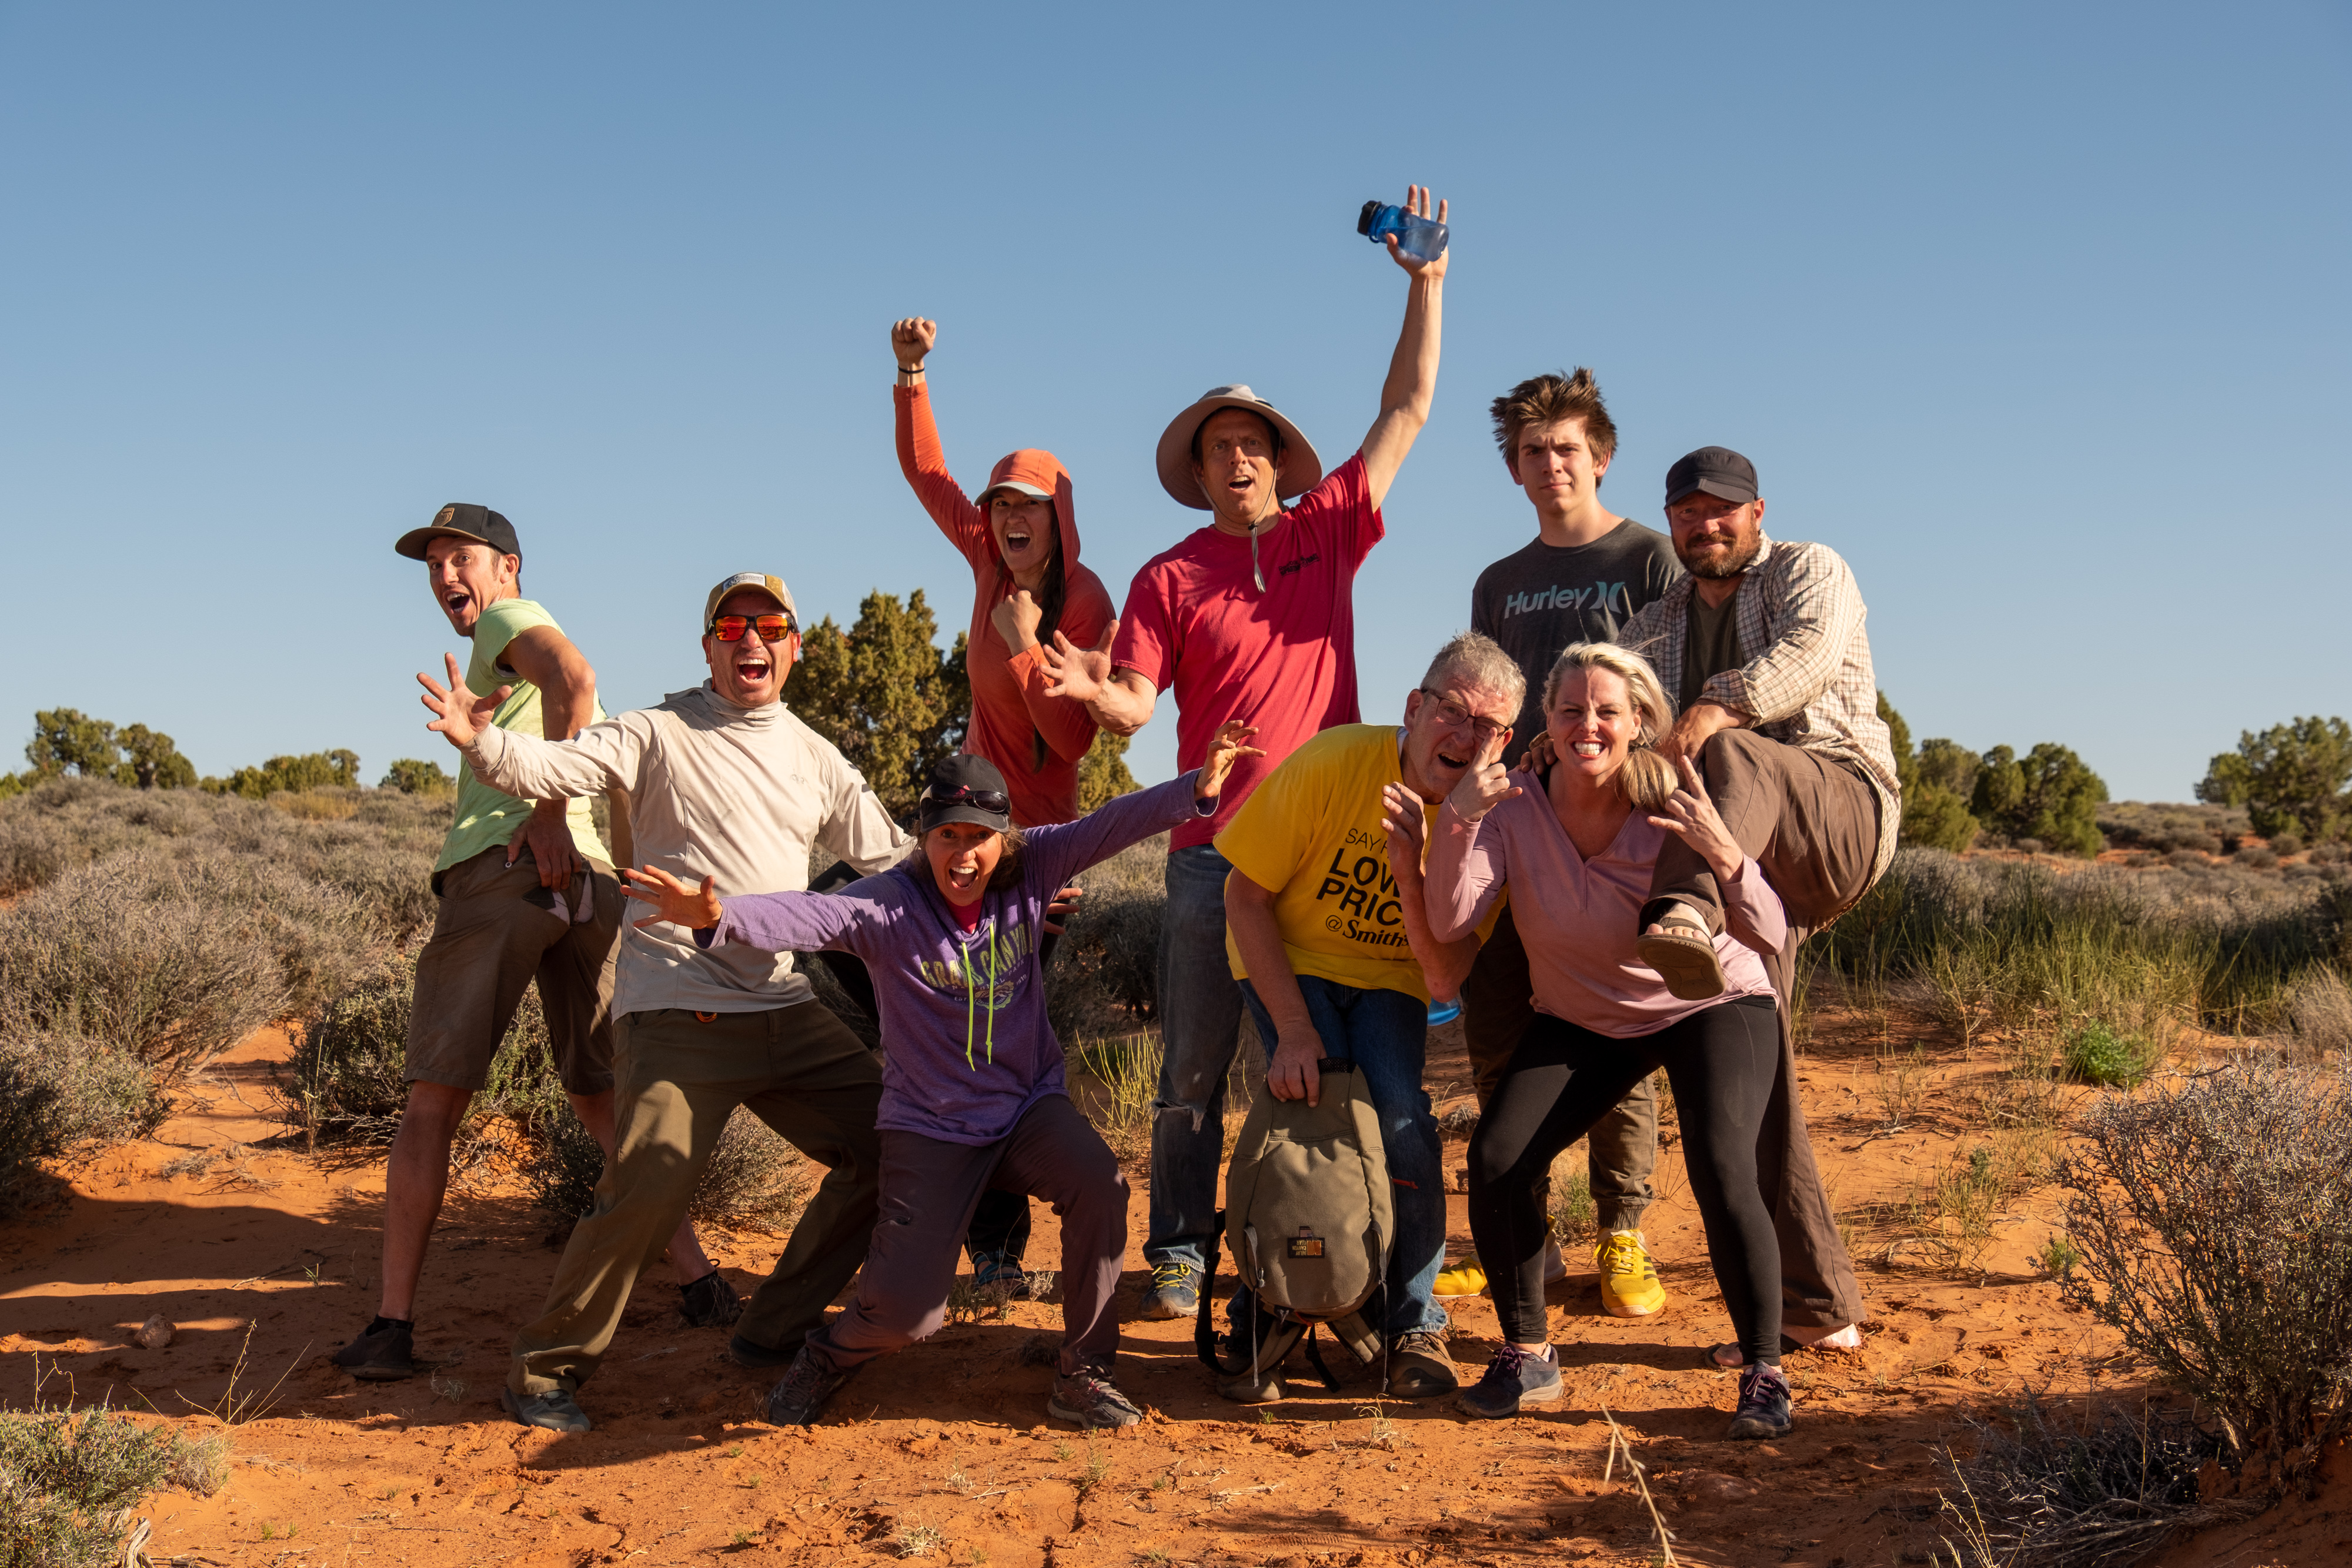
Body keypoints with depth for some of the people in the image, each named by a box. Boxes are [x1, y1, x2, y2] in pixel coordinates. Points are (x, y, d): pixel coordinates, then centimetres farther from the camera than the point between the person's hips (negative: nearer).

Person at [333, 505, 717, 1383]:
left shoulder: (509, 619, 8)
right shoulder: (535, 646, 33)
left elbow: (571, 675, -16)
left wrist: (548, 809, -18)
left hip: (507, 864, -8)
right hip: (593, 881, 8)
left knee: (433, 1102, -3)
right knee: (602, 1096, 14)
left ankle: (393, 1326, -3)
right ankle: (696, 1278, 7)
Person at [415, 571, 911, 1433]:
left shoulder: (815, 757, 16)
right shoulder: (660, 733, 0)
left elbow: (894, 859, 21)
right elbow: (549, 767, -14)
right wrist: (480, 740, -35)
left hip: (789, 1011, 6)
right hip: (680, 1015, -6)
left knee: (891, 1143, 4)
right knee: (643, 1193, -17)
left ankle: (777, 1328, 18)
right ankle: (548, 1366, 7)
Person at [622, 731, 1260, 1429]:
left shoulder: (1029, 870, -6)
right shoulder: (887, 906, -17)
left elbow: (1109, 826, -17)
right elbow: (806, 917, -34)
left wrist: (1197, 790, -32)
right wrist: (719, 916, -54)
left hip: (1029, 1106, 3)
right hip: (931, 1127, -3)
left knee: (1099, 1184, -28)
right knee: (907, 1311, -12)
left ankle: (1083, 1373, -6)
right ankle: (830, 1355, 28)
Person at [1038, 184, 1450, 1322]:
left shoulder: (1328, 531, 9)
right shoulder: (1171, 577, 6)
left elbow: (1407, 409, 10)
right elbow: (1134, 704, -2)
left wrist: (1426, 284, 6)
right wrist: (1096, 694, -24)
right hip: (1215, 850, -1)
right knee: (1195, 1066, 3)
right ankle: (1179, 1253, 12)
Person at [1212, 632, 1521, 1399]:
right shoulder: (1334, 761, -23)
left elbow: (1444, 977, -20)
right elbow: (1245, 895, -14)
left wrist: (1409, 865, -35)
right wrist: (1293, 1027, -21)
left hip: (1389, 981, 2)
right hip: (1289, 961, -2)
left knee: (1403, 1123, -23)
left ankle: (1412, 1322, 0)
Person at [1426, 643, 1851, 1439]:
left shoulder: (1674, 806, -23)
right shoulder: (1515, 806, -18)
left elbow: (1768, 937, -27)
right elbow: (1448, 921, -29)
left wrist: (1722, 854, -45)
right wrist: (1457, 820, -42)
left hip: (1709, 1005, -2)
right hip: (1582, 1023, 3)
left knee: (1722, 1171, -26)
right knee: (1495, 1160, -15)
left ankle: (1764, 1373, -5)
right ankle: (1526, 1357, 5)